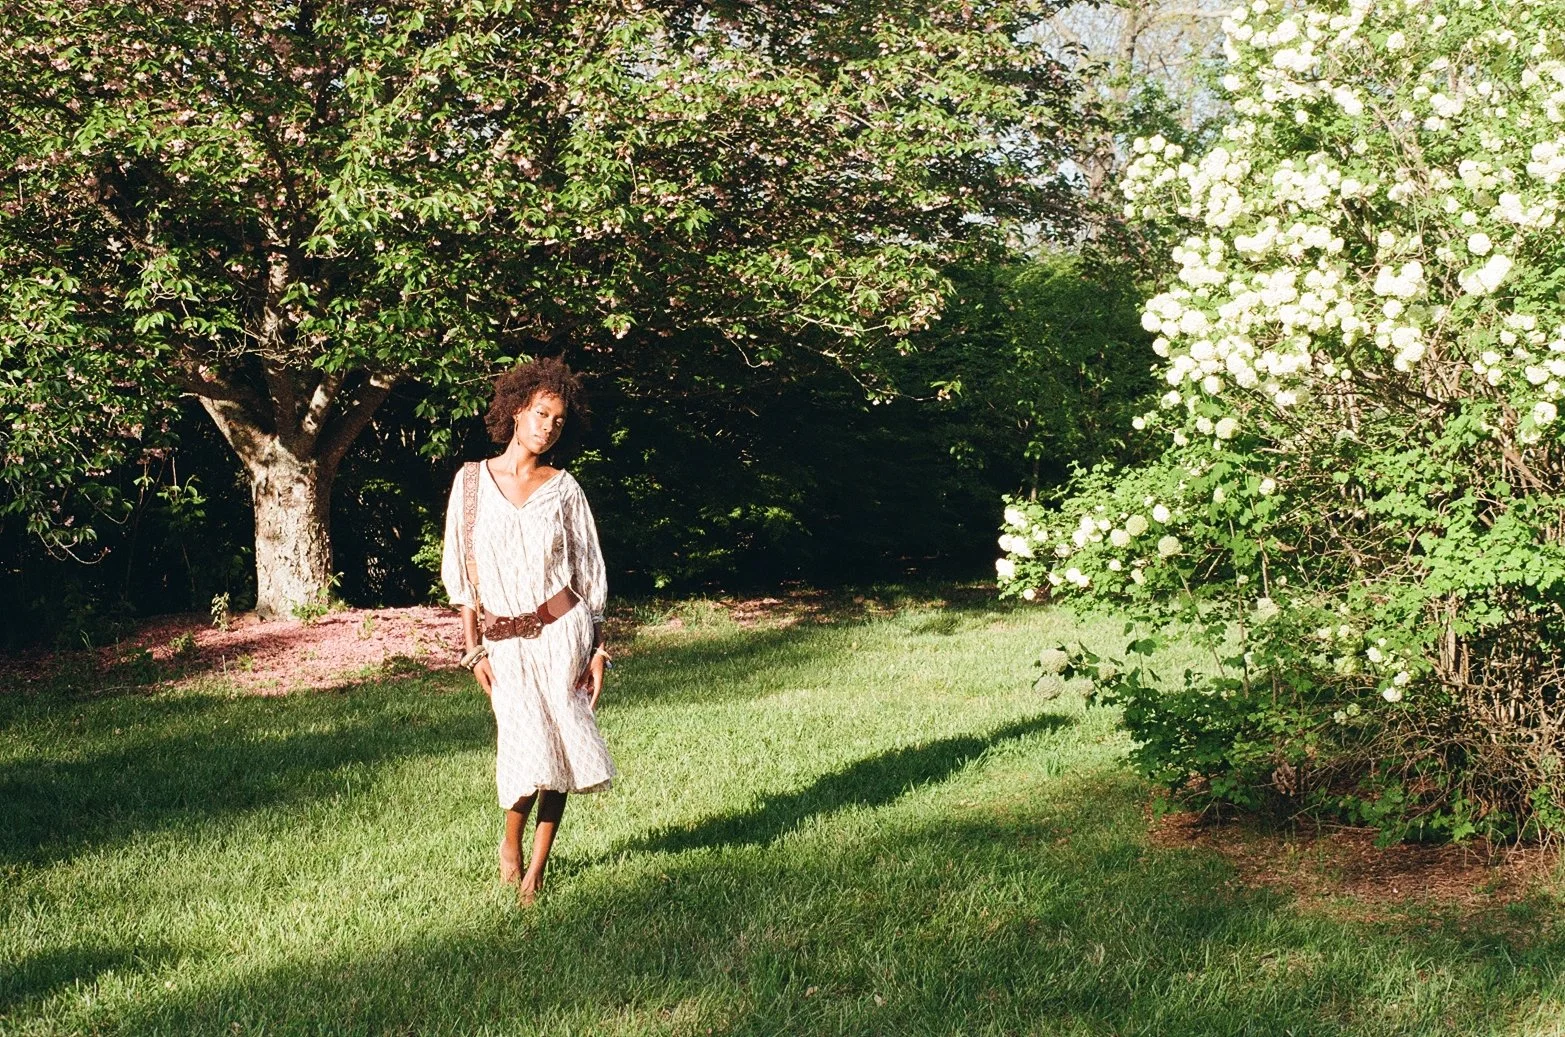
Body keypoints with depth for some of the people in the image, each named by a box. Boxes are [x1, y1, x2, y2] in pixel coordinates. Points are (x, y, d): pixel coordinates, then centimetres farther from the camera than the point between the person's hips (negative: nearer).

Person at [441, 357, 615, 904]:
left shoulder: (564, 488, 3)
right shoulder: (472, 479, 2)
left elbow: (588, 572, 5)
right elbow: (464, 571, 5)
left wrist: (598, 647, -1)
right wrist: (474, 648, 0)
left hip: (561, 632, 1)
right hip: (505, 642, -1)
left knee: (557, 752, -1)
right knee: (530, 751, -11)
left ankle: (536, 867, 13)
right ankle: (510, 844, 17)